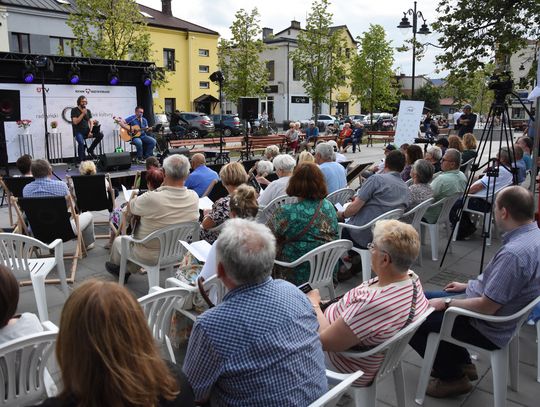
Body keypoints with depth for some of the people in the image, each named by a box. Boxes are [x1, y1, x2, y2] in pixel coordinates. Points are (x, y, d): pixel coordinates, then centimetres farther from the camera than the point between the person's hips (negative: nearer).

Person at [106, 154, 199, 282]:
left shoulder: (151, 199, -34)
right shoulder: (194, 197, -18)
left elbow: (129, 209, -11)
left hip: (150, 256, -5)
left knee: (118, 241, 27)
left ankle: (115, 266, 56)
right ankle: (126, 271, 50)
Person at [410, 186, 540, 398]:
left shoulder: (514, 253, -34)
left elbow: (487, 307, -29)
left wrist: (446, 303, -15)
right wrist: (468, 286, 16)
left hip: (488, 328, -10)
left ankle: (453, 377, 13)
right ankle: (461, 362, 26)